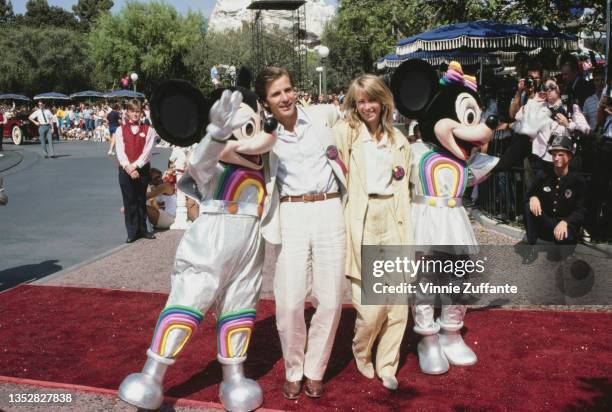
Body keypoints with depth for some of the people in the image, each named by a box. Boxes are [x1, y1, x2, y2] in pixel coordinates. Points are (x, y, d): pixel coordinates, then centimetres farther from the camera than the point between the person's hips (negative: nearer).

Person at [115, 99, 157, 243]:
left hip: (142, 169, 0)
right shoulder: (120, 130, 5)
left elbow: (147, 151, -7)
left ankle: (142, 229, 19)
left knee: (141, 200, 9)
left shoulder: (148, 130, 2)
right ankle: (132, 232, 9)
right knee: (129, 201, 3)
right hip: (125, 170, 0)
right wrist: (128, 167, -16)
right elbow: (120, 151, -4)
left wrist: (135, 166, -16)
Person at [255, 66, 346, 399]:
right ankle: (293, 371, 18)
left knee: (330, 300, 1)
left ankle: (315, 370, 21)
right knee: (289, 303, -6)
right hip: (291, 217, 0)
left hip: (330, 211, 1)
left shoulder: (322, 115, 5)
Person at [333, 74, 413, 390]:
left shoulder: (398, 139, 15)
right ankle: (361, 352, 25)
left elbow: (404, 190, 15)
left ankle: (387, 365, 21)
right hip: (361, 224, -4)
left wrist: (408, 234, 11)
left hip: (393, 223, 4)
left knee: (399, 302, 2)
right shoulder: (345, 132, 1)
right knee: (371, 306, -6)